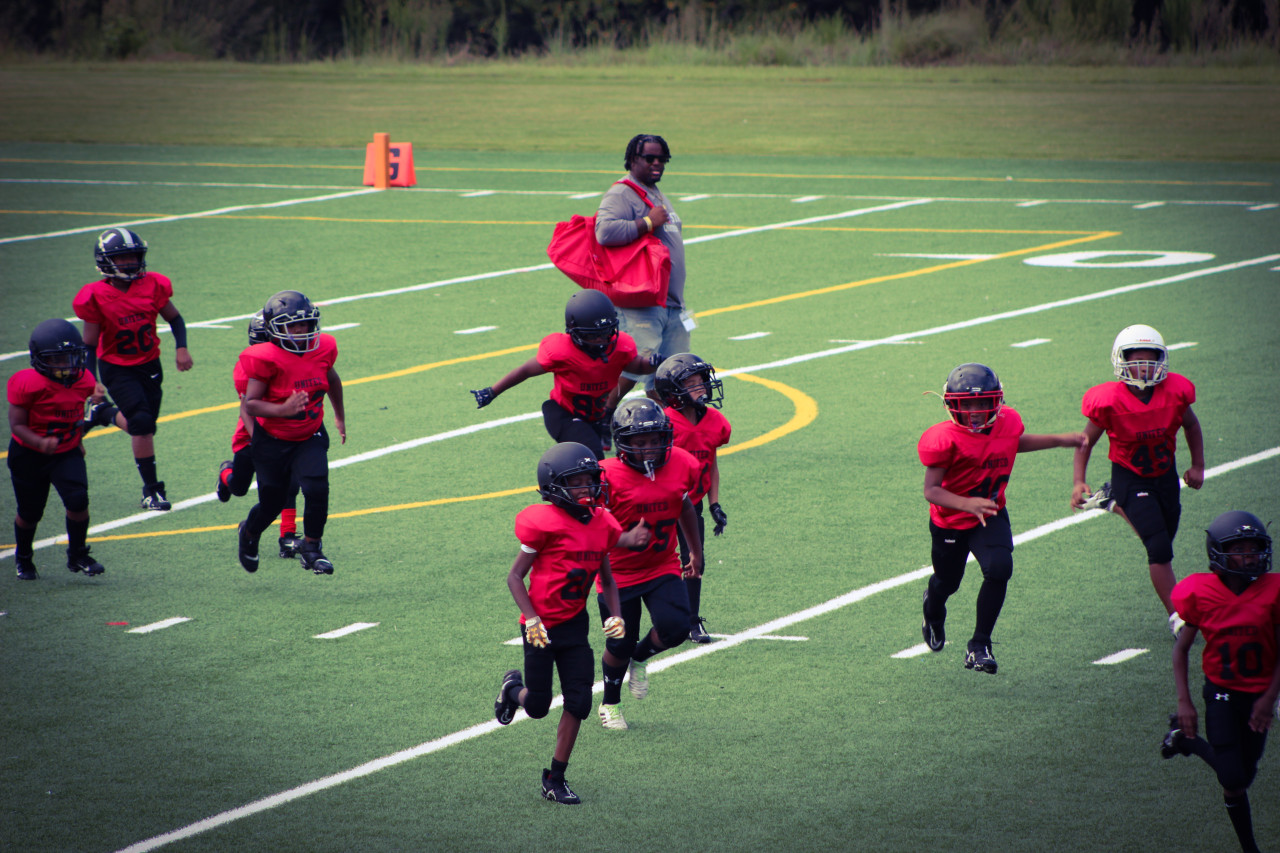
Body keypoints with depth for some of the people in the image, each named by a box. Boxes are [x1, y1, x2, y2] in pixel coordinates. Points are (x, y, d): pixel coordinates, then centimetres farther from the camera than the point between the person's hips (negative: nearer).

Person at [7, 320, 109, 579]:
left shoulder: (83, 381, -7)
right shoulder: (29, 385, -24)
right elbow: (17, 424, -22)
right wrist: (40, 442, -37)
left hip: (67, 454, 3)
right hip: (29, 455, -3)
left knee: (78, 500, -18)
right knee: (30, 513, 8)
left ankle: (77, 556, 2)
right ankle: (23, 558, 37)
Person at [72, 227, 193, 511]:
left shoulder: (152, 286, -8)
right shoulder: (97, 297, -16)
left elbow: (174, 319, 8)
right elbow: (90, 344, -9)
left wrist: (181, 348, -8)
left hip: (150, 365, 4)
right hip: (117, 369, -4)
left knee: (143, 426, 9)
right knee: (142, 423, -18)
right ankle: (151, 490, -9)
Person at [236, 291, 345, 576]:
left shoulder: (322, 349, -6)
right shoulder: (268, 359, -23)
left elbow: (331, 380, 17)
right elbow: (250, 404, -24)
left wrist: (340, 416, 27)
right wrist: (283, 409, -40)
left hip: (310, 437, 3)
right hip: (273, 441, -3)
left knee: (316, 488, -21)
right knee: (272, 503, 8)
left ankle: (311, 547, 0)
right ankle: (250, 533, 44)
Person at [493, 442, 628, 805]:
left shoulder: (601, 524, 3)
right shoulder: (546, 524, -17)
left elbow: (606, 578, 16)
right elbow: (515, 576, -12)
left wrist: (614, 614, 0)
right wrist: (531, 617, -22)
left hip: (574, 625, 5)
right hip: (542, 627, -5)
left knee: (579, 701, -3)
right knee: (538, 707, 4)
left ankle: (555, 780, 9)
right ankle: (513, 688, 42)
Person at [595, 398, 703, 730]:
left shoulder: (682, 466, -8)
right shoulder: (610, 477, -22)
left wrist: (696, 553, 23)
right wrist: (625, 540, -38)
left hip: (663, 568, 3)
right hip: (619, 574, -3)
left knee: (675, 629, -18)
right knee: (620, 646, 6)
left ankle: (640, 657, 18)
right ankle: (610, 703, 36)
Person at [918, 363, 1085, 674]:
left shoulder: (1008, 423, -10)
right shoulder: (946, 440, -26)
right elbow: (931, 490, -27)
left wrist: (1060, 440, 15)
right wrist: (967, 504, -43)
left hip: (990, 515, 3)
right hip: (950, 520, -3)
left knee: (999, 569, -22)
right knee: (947, 582, 16)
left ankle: (979, 646, -10)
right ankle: (933, 613, 57)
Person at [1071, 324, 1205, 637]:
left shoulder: (1174, 392, -14)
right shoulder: (1110, 402, -23)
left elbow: (1190, 425, 8)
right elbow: (1086, 442, -9)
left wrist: (1198, 466, 7)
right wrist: (1079, 482, -19)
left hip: (1165, 474, 5)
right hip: (1130, 478, -5)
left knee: (1163, 538, 18)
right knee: (1160, 547, -16)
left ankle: (1114, 503, 43)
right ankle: (1176, 616, -8)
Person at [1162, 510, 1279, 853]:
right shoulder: (1201, 594, -12)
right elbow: (1181, 648, -2)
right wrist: (1184, 702, -8)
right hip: (1221, 693, -2)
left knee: (1244, 774, 12)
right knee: (1233, 781, -10)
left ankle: (1187, 741, 36)